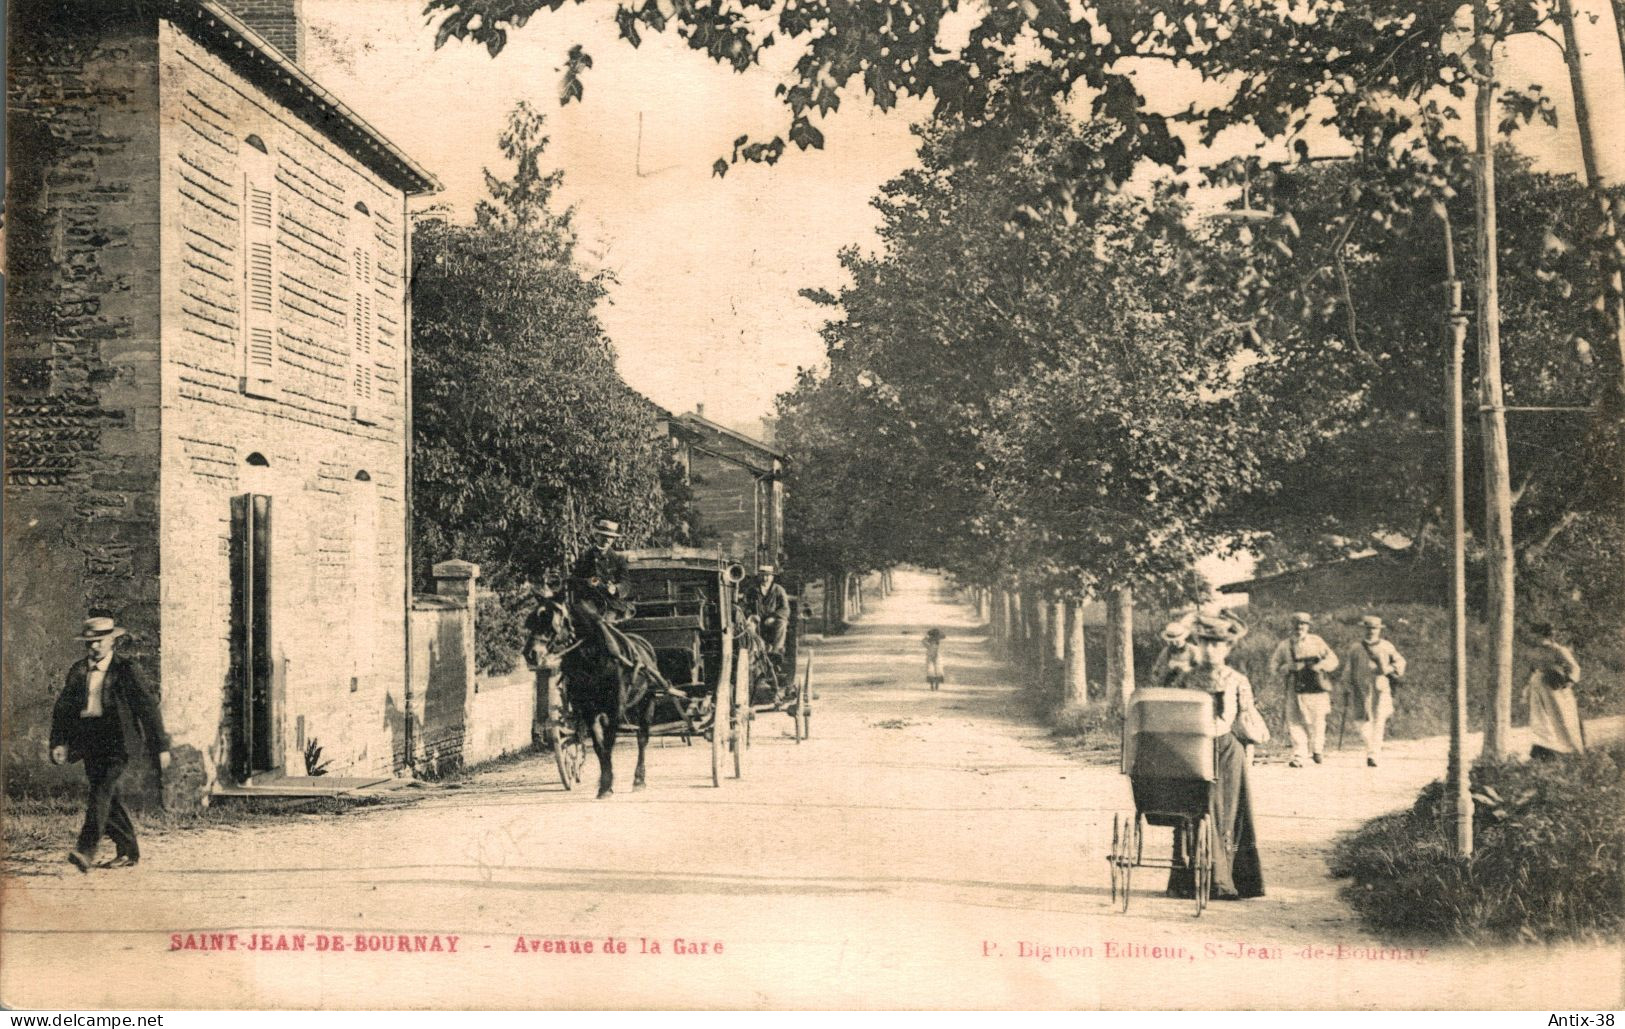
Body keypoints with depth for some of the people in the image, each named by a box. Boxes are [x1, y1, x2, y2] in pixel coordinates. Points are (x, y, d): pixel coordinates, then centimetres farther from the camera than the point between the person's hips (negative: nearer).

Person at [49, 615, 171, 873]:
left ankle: (87, 850, -29)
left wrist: (161, 746, 0)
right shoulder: (78, 670, 13)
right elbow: (62, 707, 15)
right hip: (89, 741, 6)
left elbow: (148, 706, 0)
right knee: (108, 797, 8)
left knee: (101, 791, -20)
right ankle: (128, 851, 19)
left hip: (117, 740, -6)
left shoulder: (125, 669, -1)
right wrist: (59, 742, 1)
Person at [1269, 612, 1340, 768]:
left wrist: (1320, 666, -10)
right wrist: (1289, 668, -11)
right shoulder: (1284, 645, 5)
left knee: (1318, 721, 7)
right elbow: (1274, 665, 6)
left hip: (1317, 689, 1)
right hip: (1296, 689, -1)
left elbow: (1332, 659, 10)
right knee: (1295, 722, -7)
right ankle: (1298, 757, -3)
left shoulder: (1317, 642, 7)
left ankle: (1318, 750, 32)